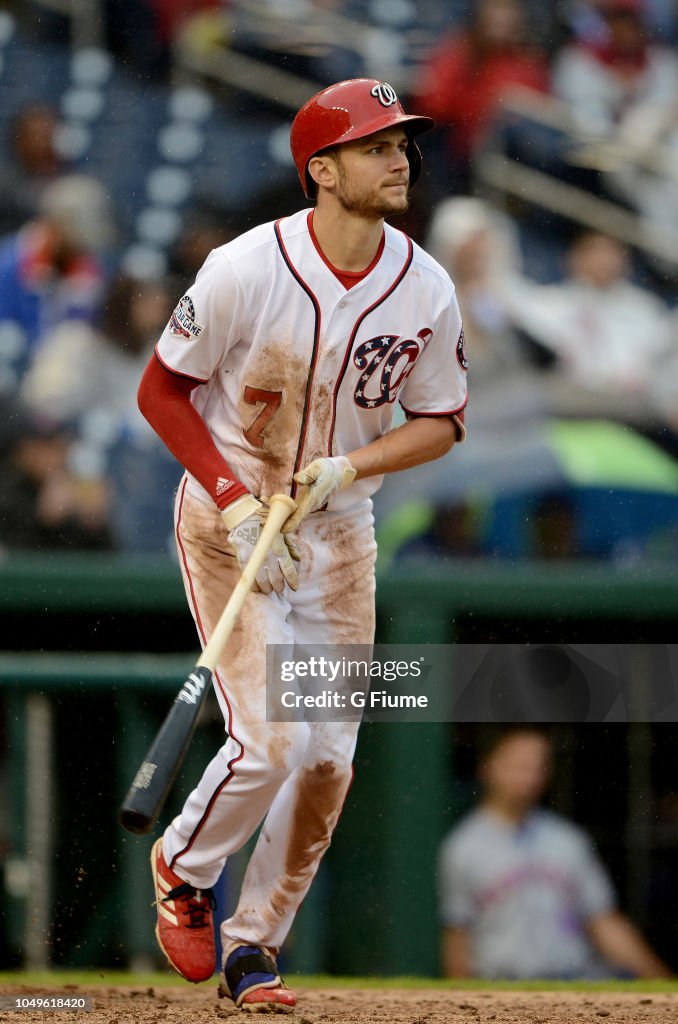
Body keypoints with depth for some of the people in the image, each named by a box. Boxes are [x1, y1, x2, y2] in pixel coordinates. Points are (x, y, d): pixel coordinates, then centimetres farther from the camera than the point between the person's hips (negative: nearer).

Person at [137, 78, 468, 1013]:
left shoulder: (427, 291, -8)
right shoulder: (246, 271, -20)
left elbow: (441, 421, 3)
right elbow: (162, 390, -10)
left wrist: (346, 467, -16)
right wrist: (236, 501, -19)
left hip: (341, 533, 4)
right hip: (228, 518, -4)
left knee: (328, 760, 1)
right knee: (271, 741, -14)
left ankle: (254, 947, 19)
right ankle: (183, 870, 16)